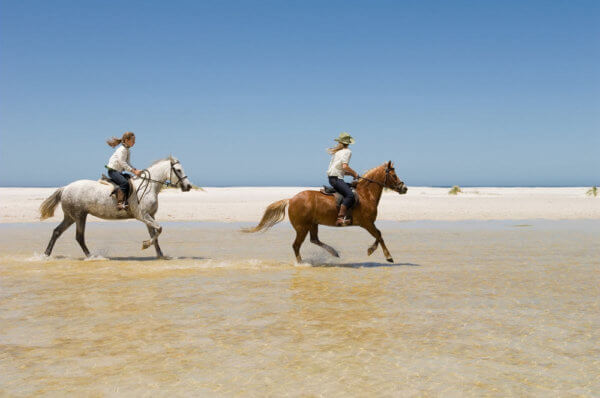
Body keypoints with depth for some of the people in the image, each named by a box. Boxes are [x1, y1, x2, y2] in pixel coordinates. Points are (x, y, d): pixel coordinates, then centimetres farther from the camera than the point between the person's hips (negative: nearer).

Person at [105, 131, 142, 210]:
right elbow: (122, 163, -22)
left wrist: (136, 170, 3)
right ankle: (120, 203, -33)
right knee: (124, 183, -29)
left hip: (119, 171, 10)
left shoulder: (127, 150, 15)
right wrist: (133, 171, -24)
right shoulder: (122, 149, -15)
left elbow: (127, 163, 19)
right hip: (113, 170, -10)